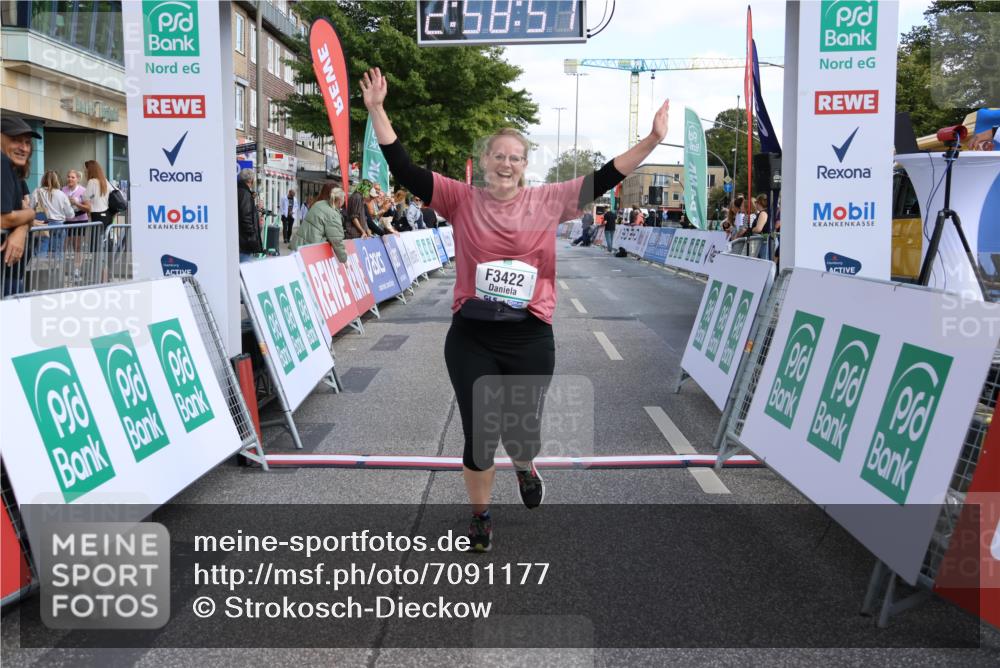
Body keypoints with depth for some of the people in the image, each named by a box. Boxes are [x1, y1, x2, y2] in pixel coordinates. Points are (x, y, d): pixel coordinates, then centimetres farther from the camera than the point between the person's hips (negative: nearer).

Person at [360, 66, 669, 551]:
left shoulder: (548, 201, 1)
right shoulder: (461, 200, 0)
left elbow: (604, 178, -2)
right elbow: (404, 171, -4)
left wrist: (652, 140, -9)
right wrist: (377, 110, -9)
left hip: (530, 338, 1)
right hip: (471, 337, 0)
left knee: (522, 431, 8)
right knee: (478, 434, 4)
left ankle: (525, 468, 48)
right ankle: (480, 514, 31)